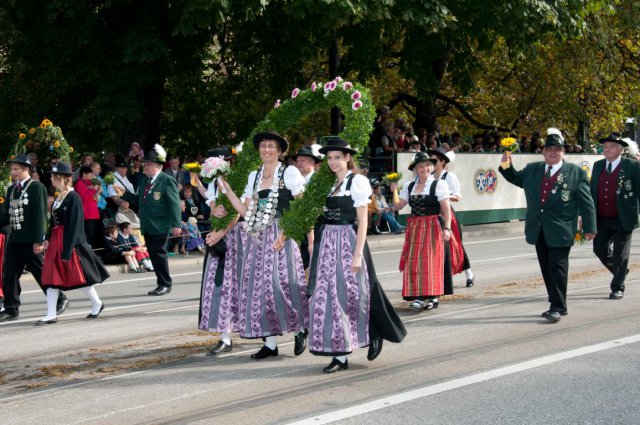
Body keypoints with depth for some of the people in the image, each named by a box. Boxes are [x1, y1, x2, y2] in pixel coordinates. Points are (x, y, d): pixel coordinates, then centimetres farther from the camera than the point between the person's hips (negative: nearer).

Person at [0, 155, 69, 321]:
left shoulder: (37, 188, -9)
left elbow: (40, 214, -13)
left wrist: (38, 240, -17)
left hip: (30, 241, -7)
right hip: (14, 239, 7)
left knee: (41, 273, 4)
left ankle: (60, 300, 19)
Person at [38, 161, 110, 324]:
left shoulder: (73, 198, -15)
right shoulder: (58, 197, 10)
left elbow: (73, 225, -18)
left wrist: (67, 249, -19)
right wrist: (48, 239, 5)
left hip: (70, 242, -8)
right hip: (56, 241, 8)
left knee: (79, 274, 3)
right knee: (51, 277, 4)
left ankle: (97, 303, 22)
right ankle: (51, 315, 6)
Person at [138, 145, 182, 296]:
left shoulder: (167, 181, -9)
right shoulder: (145, 180, 14)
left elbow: (174, 203, -13)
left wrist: (176, 224, -17)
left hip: (160, 226, -7)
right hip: (147, 226, 7)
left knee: (158, 253, -8)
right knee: (153, 255, 9)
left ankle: (165, 284, 2)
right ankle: (161, 283, 16)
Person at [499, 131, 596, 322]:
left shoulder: (576, 172, -2)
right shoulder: (532, 170, 10)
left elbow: (586, 202, -3)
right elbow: (515, 178, 26)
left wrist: (589, 227, -6)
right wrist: (507, 166, 5)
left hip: (561, 231, -5)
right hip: (539, 231, 5)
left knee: (557, 269, -5)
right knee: (547, 269, 10)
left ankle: (557, 308, 0)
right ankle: (557, 304, 20)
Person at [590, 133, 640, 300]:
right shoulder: (598, 166, 7)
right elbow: (592, 191, 12)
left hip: (622, 220, -5)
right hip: (602, 219, 5)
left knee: (620, 255, 2)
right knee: (599, 248, 7)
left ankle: (617, 287, 14)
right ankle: (620, 271, 33)